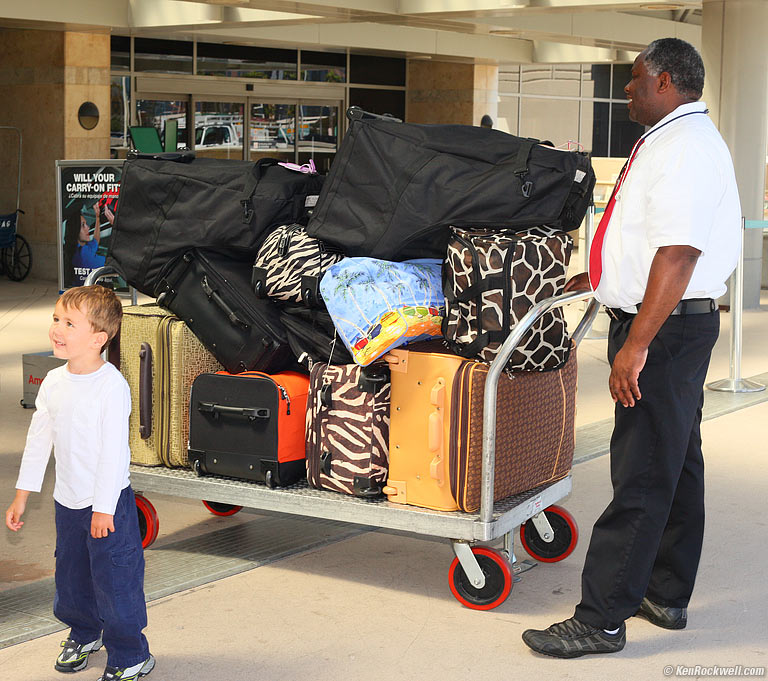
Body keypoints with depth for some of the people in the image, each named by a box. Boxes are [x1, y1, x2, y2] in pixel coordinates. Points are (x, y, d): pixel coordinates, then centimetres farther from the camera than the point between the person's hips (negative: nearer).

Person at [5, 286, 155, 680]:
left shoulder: (111, 385, -19)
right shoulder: (54, 382, 2)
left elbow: (114, 450, -19)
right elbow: (38, 440, 9)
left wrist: (104, 508, -18)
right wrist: (22, 496, 10)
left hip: (108, 502, -7)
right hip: (67, 500, 7)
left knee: (114, 580, 0)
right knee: (70, 576, 21)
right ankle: (84, 633, 45)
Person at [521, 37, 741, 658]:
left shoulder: (685, 146, -18)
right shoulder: (675, 141, 17)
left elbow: (678, 253, -27)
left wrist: (636, 344, -28)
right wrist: (598, 277, 29)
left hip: (665, 328, -11)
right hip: (667, 326, 11)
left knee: (641, 478, -8)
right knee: (676, 466, 17)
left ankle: (601, 621, -4)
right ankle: (667, 597, 28)